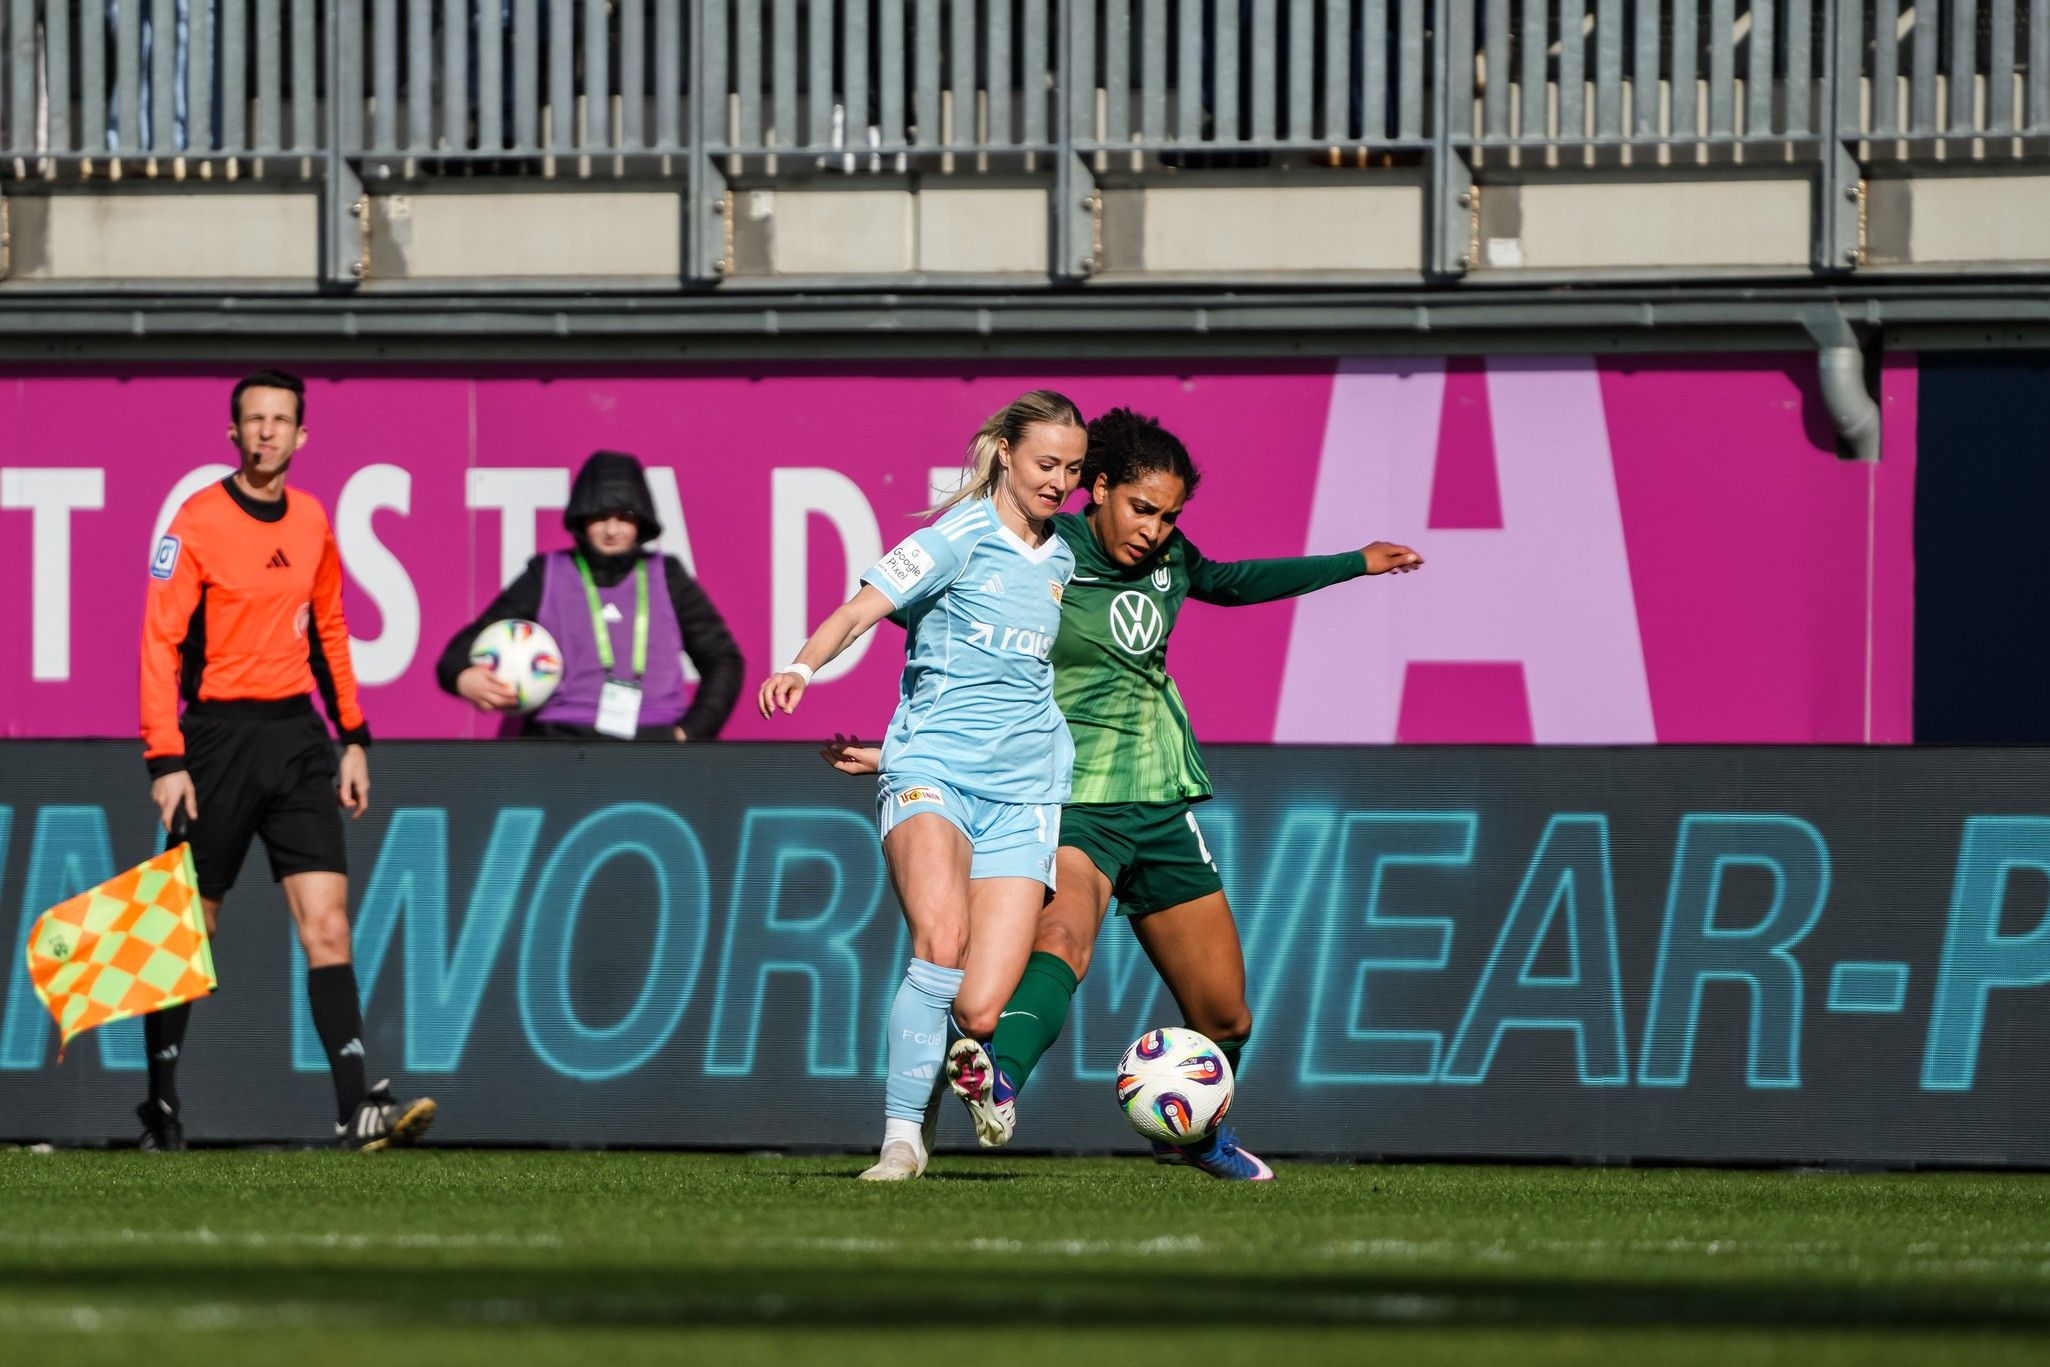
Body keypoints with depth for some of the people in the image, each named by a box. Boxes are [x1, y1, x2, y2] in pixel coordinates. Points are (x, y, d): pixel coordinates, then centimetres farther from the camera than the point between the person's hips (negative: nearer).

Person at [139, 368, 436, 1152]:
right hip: (219, 736, -4)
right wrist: (166, 761, -16)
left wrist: (353, 739, 16)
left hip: (297, 736, 4)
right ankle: (161, 1107, 17)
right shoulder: (197, 522, -7)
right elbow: (160, 642, -10)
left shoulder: (311, 522, 10)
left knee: (326, 923, -7)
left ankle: (356, 1109, -13)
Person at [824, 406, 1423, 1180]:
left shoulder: (1169, 561, 9)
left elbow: (1230, 582, 31)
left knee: (1224, 1016, 11)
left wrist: (1355, 564, 39)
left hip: (1162, 804, 7)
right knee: (1064, 939, -38)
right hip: (1074, 801, -7)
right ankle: (998, 1083, -60)